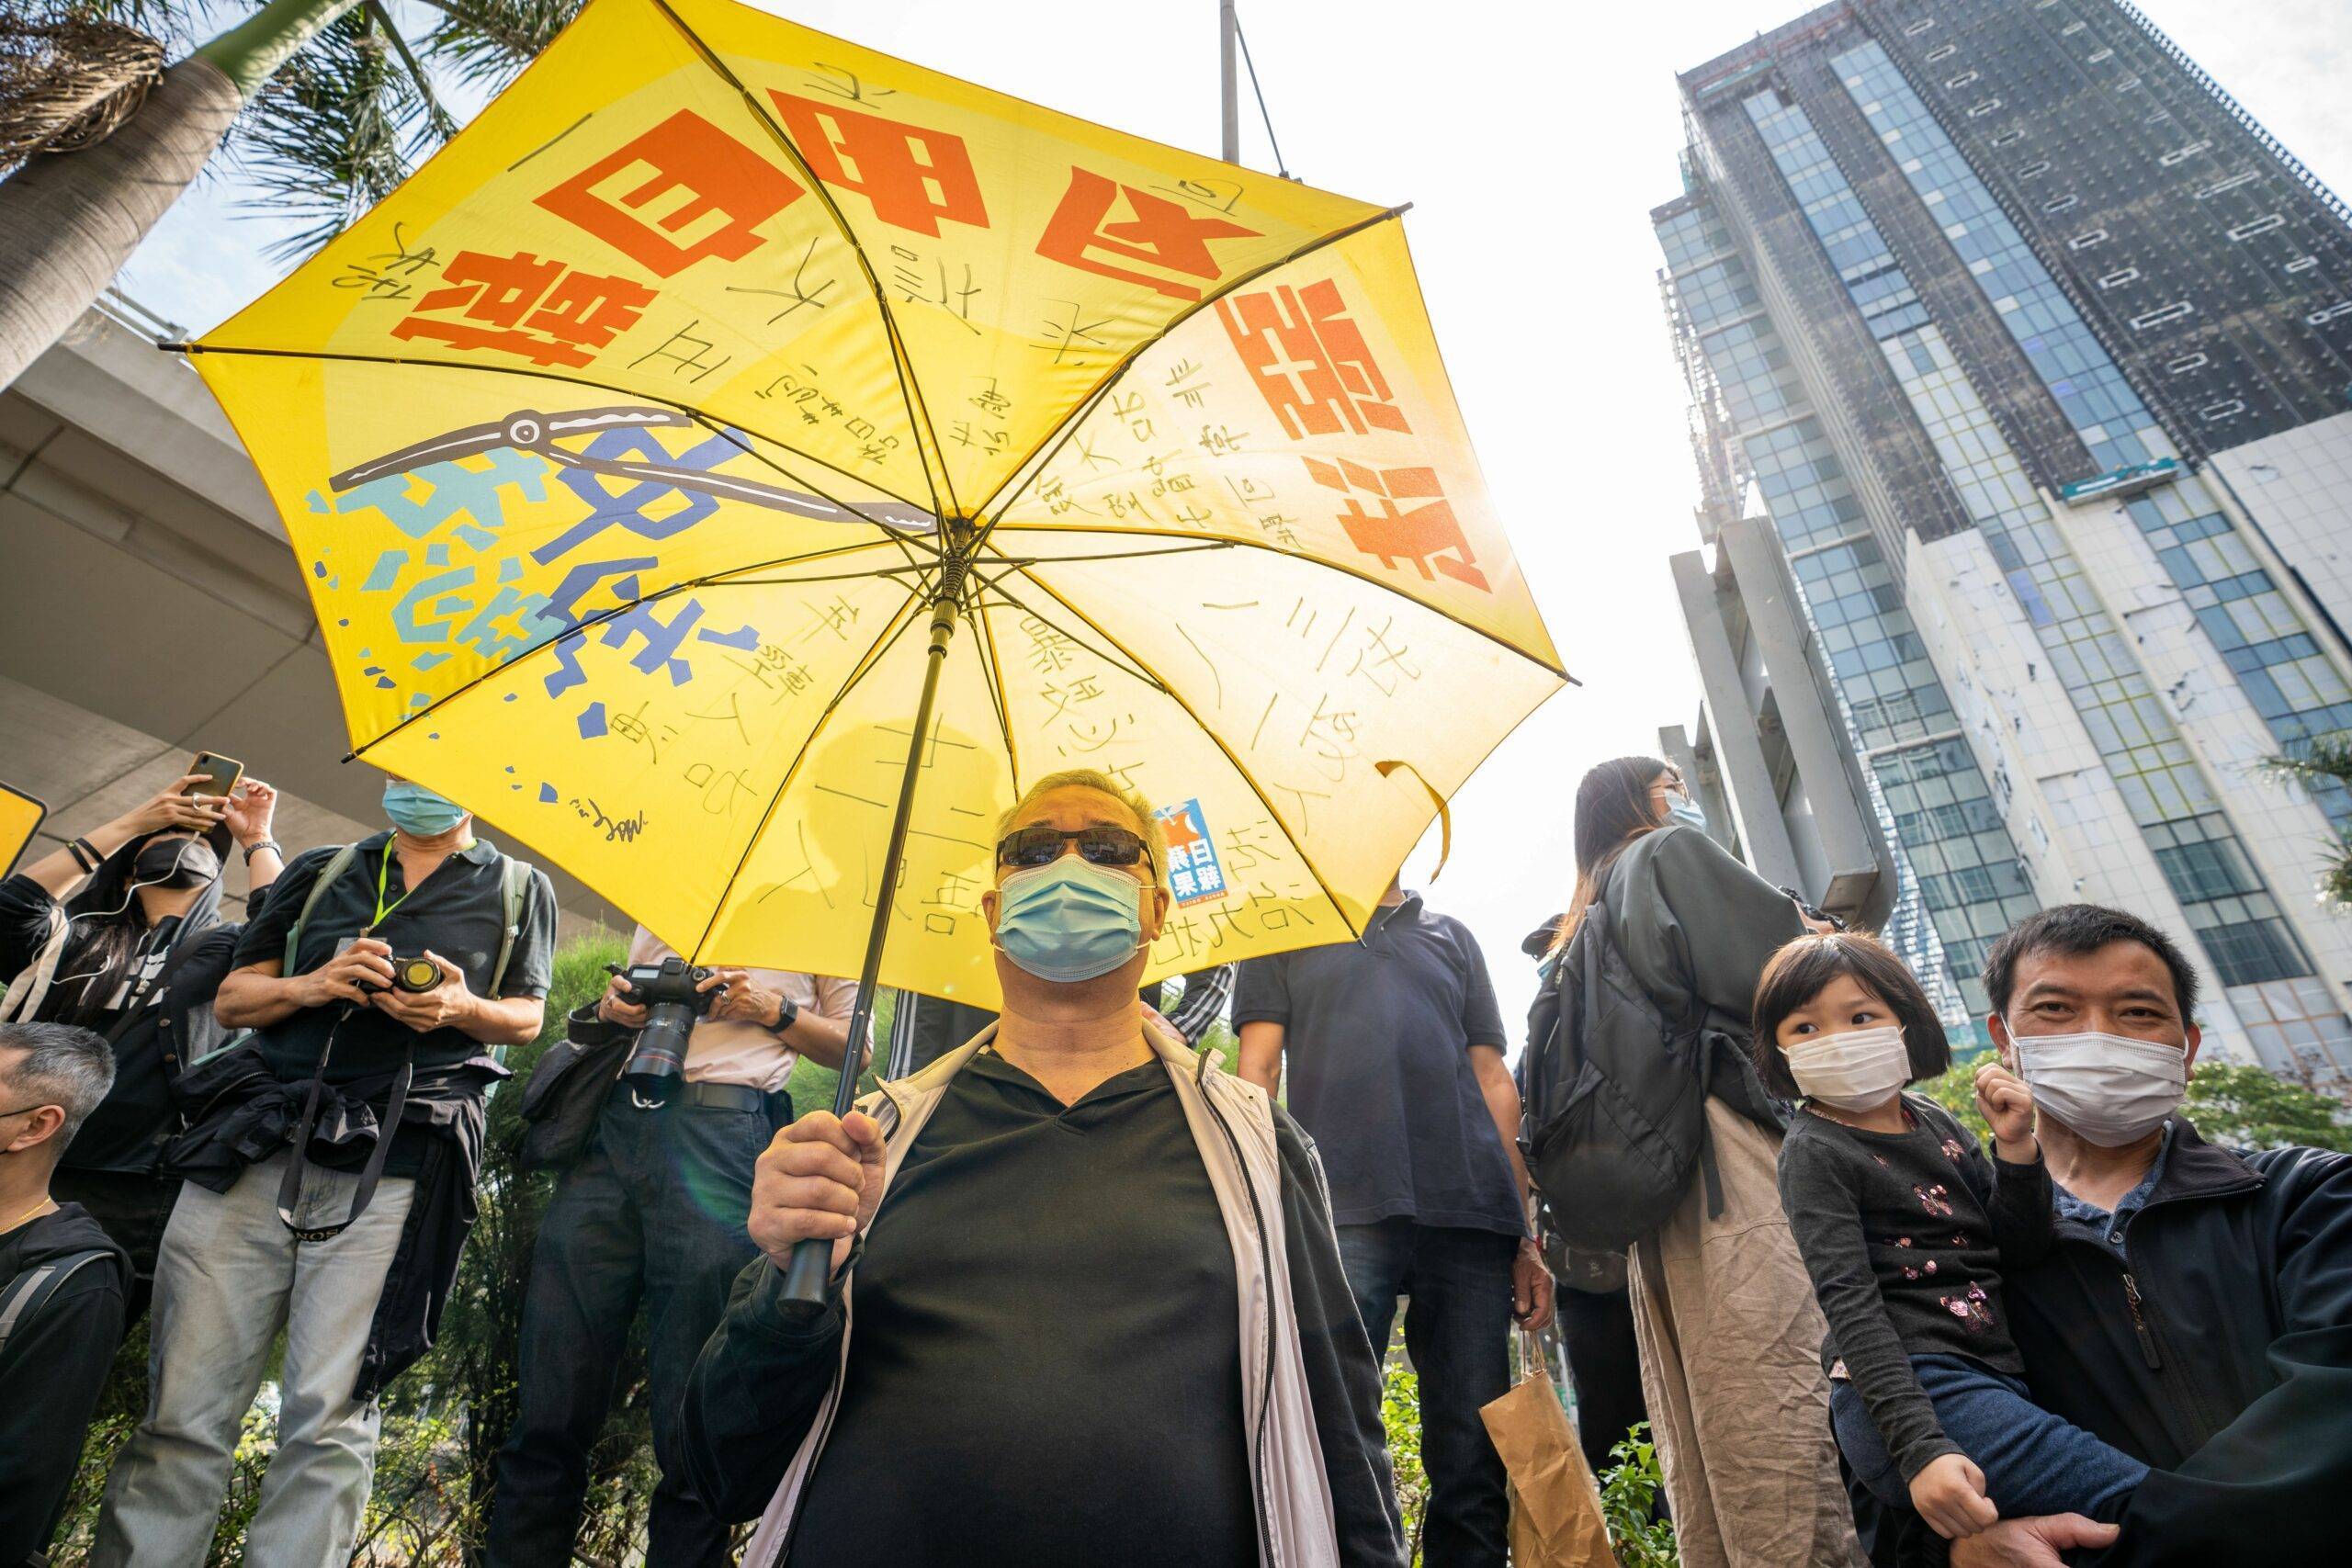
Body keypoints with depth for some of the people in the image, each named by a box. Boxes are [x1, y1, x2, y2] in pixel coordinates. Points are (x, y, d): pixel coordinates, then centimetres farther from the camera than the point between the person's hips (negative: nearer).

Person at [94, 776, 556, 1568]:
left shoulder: (519, 888, 11)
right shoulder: (320, 871, 18)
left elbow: (527, 1017, 11)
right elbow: (232, 997, 15)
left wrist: (462, 1008, -11)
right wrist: (308, 985, -7)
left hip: (393, 1171, -2)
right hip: (254, 1146, 3)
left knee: (329, 1416, -3)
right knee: (183, 1406, 3)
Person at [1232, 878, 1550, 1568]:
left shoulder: (1453, 936, 22)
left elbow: (1495, 1082, 18)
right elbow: (1258, 1069, 6)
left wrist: (1526, 1236, 11)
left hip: (1471, 1221, 3)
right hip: (1343, 1214, -3)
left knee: (1475, 1461, 6)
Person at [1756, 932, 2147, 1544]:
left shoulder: (1935, 1124, 13)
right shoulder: (1814, 1151, -8)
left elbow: (2021, 1252, 10)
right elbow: (1849, 1303, -15)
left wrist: (2015, 1146, -4)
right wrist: (1921, 1449, -24)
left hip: (1998, 1375, 8)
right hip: (1909, 1392, -7)